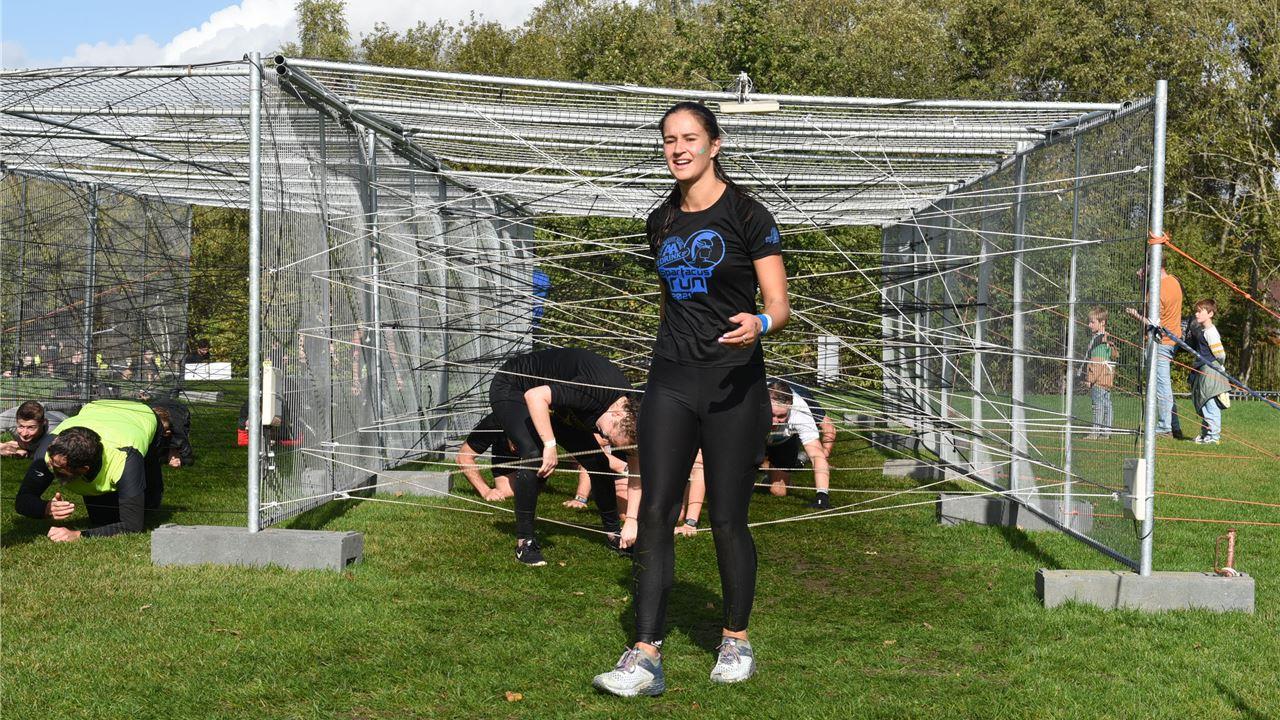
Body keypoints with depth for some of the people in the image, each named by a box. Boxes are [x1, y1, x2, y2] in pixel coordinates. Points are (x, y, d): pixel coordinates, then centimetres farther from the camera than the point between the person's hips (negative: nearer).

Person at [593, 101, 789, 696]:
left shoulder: (746, 215, -5)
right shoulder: (661, 222, 12)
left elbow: (780, 306, -8)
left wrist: (759, 324, -30)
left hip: (733, 382, -5)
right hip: (670, 379, 5)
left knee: (727, 519, 2)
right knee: (654, 514, -4)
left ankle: (736, 641, 22)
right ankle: (646, 658, -3)